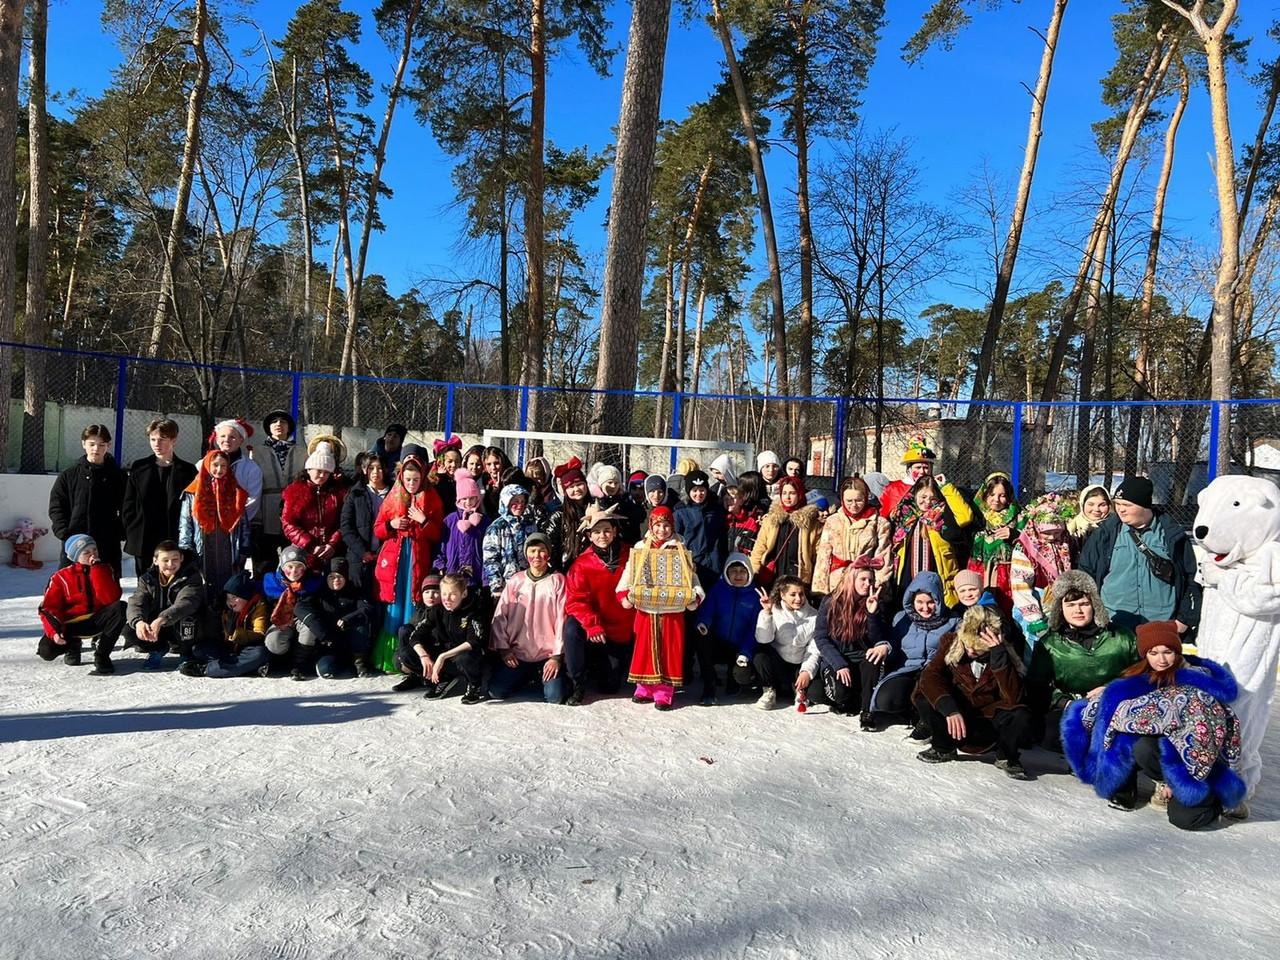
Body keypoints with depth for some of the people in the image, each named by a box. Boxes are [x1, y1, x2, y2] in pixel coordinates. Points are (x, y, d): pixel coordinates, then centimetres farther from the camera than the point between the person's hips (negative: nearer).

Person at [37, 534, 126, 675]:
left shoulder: (105, 570, -1)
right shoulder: (61, 577, -3)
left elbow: (111, 599, -17)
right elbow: (48, 607, -4)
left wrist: (97, 569, -20)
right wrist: (54, 632, -22)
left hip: (97, 621, 0)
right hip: (71, 624, 0)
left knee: (120, 608, -29)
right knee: (47, 651, -24)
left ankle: (101, 656, -17)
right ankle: (72, 644, 17)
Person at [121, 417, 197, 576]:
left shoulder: (187, 470, 4)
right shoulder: (138, 468, 10)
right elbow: (128, 506, 11)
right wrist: (132, 533, 1)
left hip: (176, 543, -2)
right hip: (143, 543, 2)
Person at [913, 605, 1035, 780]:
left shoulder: (1006, 655, -13)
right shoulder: (950, 643, -9)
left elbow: (1014, 698, -25)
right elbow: (930, 676, -20)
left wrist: (999, 656, -33)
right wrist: (949, 709, -36)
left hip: (989, 723, -1)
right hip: (955, 716, 1)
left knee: (1020, 717, -31)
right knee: (924, 699, -27)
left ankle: (1007, 758, 2)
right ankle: (943, 747, 2)